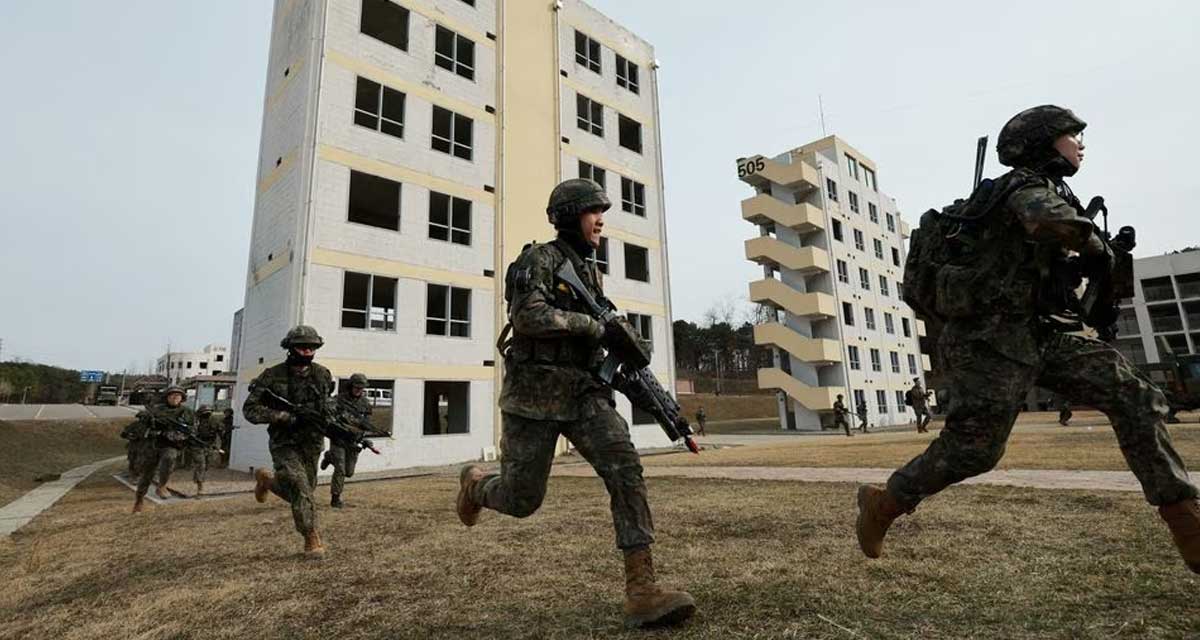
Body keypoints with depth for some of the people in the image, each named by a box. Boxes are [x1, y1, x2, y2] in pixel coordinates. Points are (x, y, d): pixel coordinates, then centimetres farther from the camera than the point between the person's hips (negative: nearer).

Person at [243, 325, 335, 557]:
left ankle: (266, 479, 43)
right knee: (300, 488, -18)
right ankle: (311, 538, -4)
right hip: (284, 444, -4)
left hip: (312, 444, 4)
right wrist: (283, 416, -24)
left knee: (302, 491, 14)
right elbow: (250, 409, -11)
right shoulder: (273, 376, -11)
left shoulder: (322, 375, -1)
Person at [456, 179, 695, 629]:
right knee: (523, 499, 4)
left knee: (625, 468, -17)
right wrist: (596, 325, -19)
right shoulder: (539, 259, -6)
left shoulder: (590, 271, 17)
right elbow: (528, 317, -23)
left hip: (581, 392, 6)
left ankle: (642, 591, -15)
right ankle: (476, 483, 40)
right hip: (535, 392, -6)